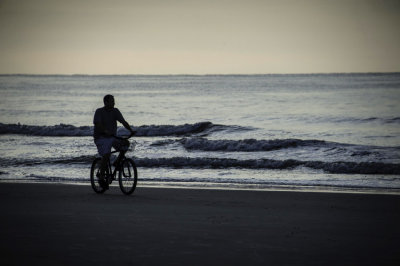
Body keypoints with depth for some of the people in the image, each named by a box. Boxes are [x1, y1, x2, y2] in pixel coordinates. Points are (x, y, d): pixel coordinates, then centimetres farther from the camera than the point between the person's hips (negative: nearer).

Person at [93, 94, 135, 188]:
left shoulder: (115, 111, 7)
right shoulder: (99, 112, -7)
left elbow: (123, 122, -2)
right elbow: (97, 124, -22)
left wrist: (131, 130, -18)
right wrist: (105, 131, -40)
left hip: (112, 137, 5)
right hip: (101, 138, -5)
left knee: (126, 143, -18)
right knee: (106, 155, -25)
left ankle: (118, 162, 0)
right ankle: (101, 178, -17)